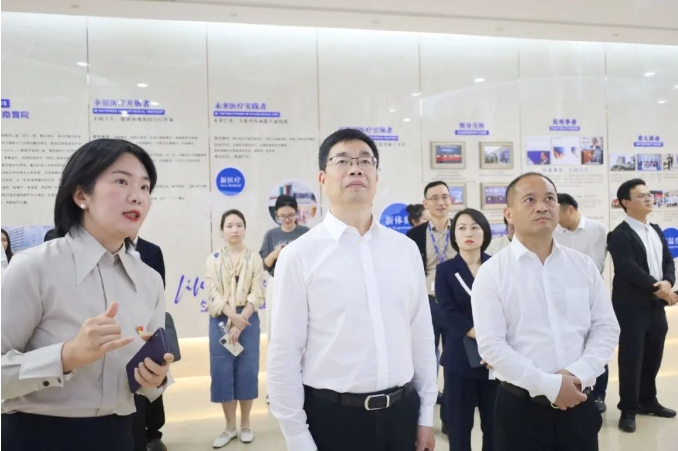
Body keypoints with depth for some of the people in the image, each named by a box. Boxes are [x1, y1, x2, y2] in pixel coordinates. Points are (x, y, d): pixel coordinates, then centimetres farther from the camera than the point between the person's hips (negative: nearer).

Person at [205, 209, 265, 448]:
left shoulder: (255, 258, 2)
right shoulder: (213, 259, 4)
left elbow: (257, 294, -5)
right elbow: (213, 294, -4)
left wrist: (241, 320, -15)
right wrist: (232, 317, -17)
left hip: (248, 320, -1)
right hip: (221, 320, 1)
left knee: (247, 370, 2)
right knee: (222, 371, 3)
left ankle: (245, 424, 19)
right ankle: (230, 426, 18)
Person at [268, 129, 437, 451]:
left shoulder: (406, 249, 1)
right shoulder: (299, 255, -10)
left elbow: (422, 337, 6)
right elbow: (284, 356, -8)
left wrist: (426, 415, 8)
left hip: (401, 412, 4)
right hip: (333, 416, -3)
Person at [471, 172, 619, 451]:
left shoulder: (584, 265, 4)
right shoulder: (492, 272, -8)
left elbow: (606, 327, 4)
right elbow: (490, 344, -12)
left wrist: (578, 375, -11)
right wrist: (549, 385, -15)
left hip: (578, 403, 3)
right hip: (520, 406, -3)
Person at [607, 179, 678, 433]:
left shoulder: (656, 230, 14)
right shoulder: (620, 235, -12)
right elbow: (629, 270, -20)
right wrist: (656, 287, -16)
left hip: (656, 306, 7)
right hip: (632, 307, -7)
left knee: (653, 357, 16)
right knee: (631, 359, 0)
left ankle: (648, 401, 33)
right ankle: (628, 410, 12)